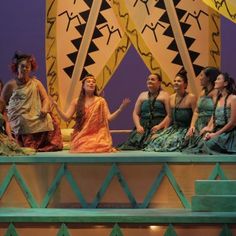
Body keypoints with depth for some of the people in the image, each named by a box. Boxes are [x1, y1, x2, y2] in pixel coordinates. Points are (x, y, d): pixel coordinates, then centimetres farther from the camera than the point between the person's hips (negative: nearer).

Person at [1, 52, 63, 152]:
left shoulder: (35, 83, 14)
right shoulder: (11, 85, 5)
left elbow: (45, 99, 8)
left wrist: (45, 108, -12)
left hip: (37, 118, 4)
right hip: (21, 121, -4)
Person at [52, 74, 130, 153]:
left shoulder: (101, 101, 7)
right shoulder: (76, 102, 9)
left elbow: (109, 118, 1)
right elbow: (66, 118, 6)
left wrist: (121, 108, -10)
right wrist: (56, 106, -5)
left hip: (98, 136, 0)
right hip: (81, 136, 0)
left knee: (102, 149, -27)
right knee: (83, 149, -28)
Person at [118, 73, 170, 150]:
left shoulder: (164, 95, 9)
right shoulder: (142, 95, 22)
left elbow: (170, 114, -2)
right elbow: (135, 113, 17)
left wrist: (160, 126, -14)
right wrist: (138, 126, -1)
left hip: (158, 127, -4)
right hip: (143, 127, 4)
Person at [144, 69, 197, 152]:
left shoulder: (191, 97, -10)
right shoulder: (171, 98, 10)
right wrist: (164, 131, 11)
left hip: (185, 129, -6)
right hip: (173, 128, 6)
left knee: (171, 142, -30)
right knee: (157, 140, -16)